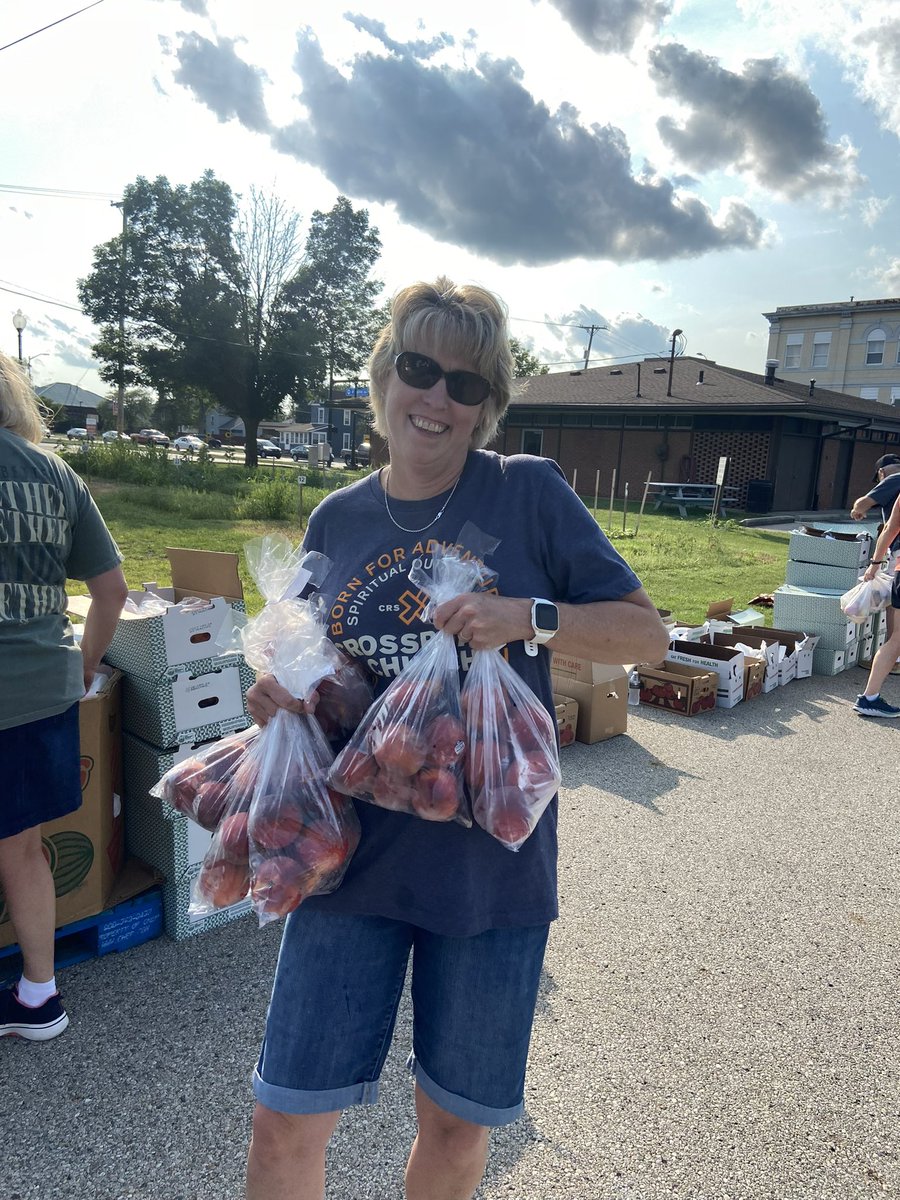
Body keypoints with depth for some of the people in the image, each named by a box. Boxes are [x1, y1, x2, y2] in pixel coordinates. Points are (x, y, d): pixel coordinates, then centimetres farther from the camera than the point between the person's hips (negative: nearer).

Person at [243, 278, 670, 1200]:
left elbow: (647, 634, -6)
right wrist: (279, 698, -8)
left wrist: (527, 618, -22)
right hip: (356, 854, 2)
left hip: (492, 863, -1)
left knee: (456, 1122, 19)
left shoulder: (531, 493, -7)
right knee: (285, 1124, 9)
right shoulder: (336, 520, 3)